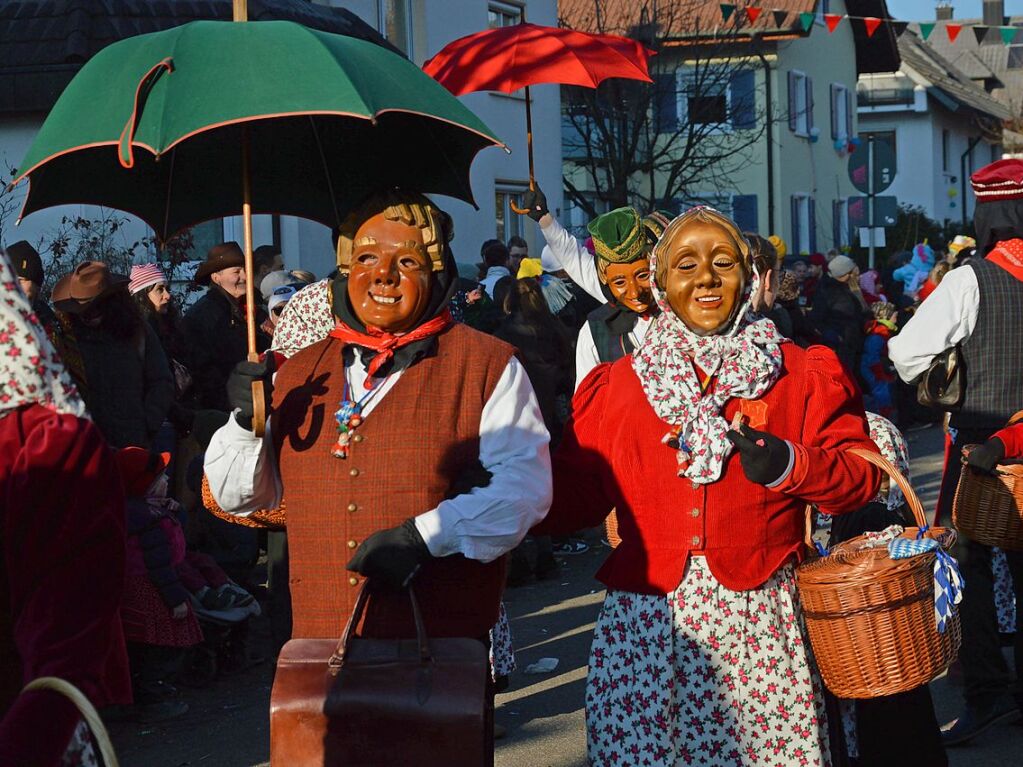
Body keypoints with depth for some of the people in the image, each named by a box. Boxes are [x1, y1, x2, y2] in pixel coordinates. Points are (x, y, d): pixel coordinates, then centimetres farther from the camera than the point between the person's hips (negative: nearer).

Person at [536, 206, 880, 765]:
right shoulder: (613, 386, 12)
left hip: (759, 617, -1)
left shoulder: (804, 375, 9)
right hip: (644, 621, 1)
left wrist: (791, 463, -11)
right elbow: (574, 493, 12)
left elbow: (860, 475, 7)